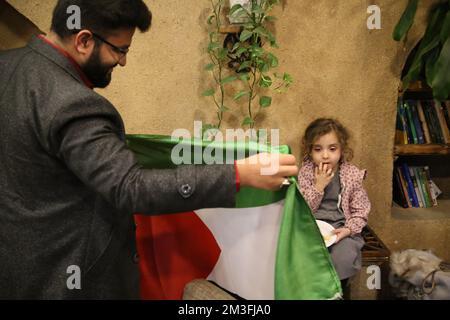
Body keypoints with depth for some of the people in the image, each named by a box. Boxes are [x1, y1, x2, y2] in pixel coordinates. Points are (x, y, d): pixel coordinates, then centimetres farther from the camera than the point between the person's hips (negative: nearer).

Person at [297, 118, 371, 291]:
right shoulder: (305, 172, -2)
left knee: (343, 258, -25)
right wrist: (318, 186, -17)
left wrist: (348, 229, -17)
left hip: (341, 227, 0)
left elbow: (360, 211, 1)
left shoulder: (353, 174, -4)